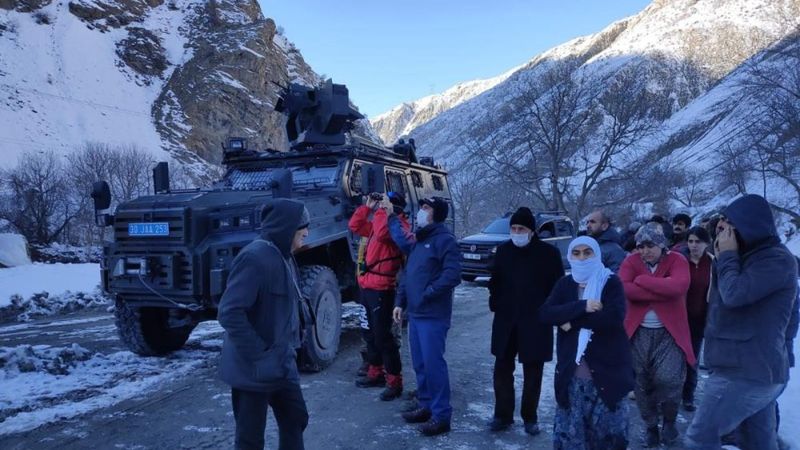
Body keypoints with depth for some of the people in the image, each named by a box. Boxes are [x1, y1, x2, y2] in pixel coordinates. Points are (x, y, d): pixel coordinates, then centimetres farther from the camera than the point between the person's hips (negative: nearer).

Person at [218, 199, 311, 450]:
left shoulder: (283, 257, 9)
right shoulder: (254, 258, -21)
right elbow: (229, 313, -27)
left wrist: (291, 346, 12)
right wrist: (258, 356, -24)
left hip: (282, 364, 9)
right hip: (255, 369, -9)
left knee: (295, 420, 18)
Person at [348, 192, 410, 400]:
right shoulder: (378, 223, 15)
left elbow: (381, 233, -32)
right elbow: (355, 226, 18)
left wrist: (382, 209, -19)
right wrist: (367, 207, 9)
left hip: (382, 289, -9)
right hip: (367, 286, 9)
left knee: (383, 335, -6)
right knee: (370, 333, 18)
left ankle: (394, 381, 2)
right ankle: (376, 373, 31)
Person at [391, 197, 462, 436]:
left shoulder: (444, 239, -11)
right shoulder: (418, 240, 17)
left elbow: (453, 274, -21)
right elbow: (407, 273, 21)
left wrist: (428, 293, -17)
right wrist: (400, 302, 15)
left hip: (433, 315, -9)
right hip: (415, 313, 9)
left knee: (433, 364, -5)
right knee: (419, 364, 15)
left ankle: (441, 415, 5)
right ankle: (426, 406, 29)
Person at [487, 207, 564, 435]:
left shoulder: (549, 252, -7)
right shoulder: (503, 249, 3)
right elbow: (495, 280, 13)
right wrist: (495, 304, 3)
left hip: (536, 322, -3)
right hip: (506, 321, 3)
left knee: (532, 373, 8)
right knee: (502, 369, 8)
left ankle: (530, 417, 22)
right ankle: (503, 415, 20)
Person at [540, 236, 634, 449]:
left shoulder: (611, 282, -2)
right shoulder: (565, 284, 7)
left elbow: (614, 316, -19)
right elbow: (545, 314, -8)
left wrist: (572, 322, -14)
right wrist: (582, 306, -17)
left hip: (605, 370, -2)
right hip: (571, 372, 3)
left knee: (607, 432, 8)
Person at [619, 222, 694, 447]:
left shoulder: (676, 260, -4)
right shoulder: (631, 262, 1)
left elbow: (677, 287, -25)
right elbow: (625, 289, -18)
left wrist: (641, 279, -17)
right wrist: (662, 290, -21)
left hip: (669, 332, -2)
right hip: (639, 332, 2)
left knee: (669, 379, -10)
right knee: (642, 383, 8)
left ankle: (669, 421, 19)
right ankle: (651, 426, 29)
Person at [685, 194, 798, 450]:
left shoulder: (777, 259, -14)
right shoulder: (754, 256, 17)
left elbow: (734, 293, -24)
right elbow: (722, 297, 16)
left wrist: (727, 256, -9)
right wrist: (727, 257, 3)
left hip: (744, 373, -10)